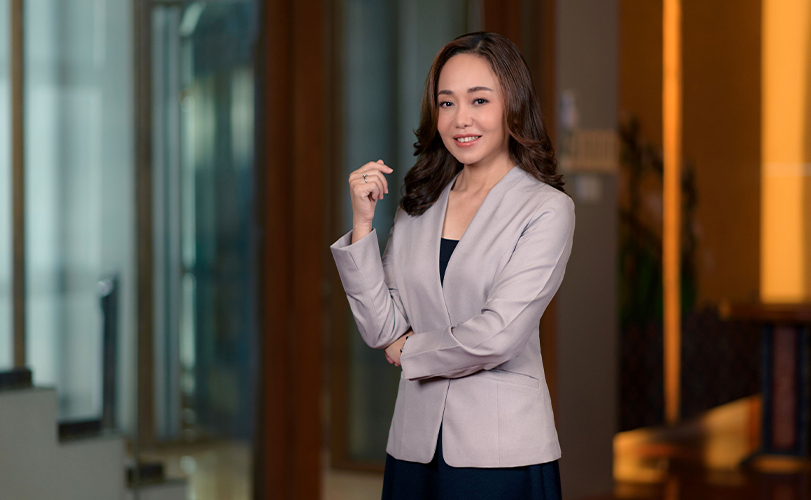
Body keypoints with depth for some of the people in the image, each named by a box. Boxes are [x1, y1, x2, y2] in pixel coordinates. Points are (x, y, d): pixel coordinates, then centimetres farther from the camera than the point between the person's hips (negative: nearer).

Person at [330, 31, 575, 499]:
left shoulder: (547, 209, -7)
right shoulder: (418, 207, 8)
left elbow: (498, 336, -15)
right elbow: (381, 330, 1)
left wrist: (411, 349, 0)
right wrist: (363, 222, -6)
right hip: (415, 448, 4)